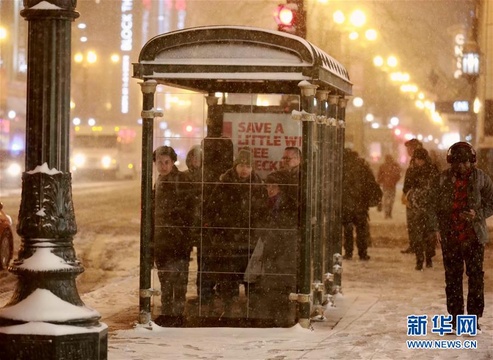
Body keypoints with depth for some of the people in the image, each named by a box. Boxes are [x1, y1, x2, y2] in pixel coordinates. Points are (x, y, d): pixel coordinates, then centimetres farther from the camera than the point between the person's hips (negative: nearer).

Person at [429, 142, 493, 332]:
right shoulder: (442, 180, 0)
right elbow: (433, 205, 9)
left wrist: (477, 214, -13)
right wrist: (438, 228, 1)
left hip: (474, 236, -1)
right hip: (450, 237, 1)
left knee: (476, 277, -1)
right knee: (452, 277, 7)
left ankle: (474, 316, 8)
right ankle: (455, 316, 17)